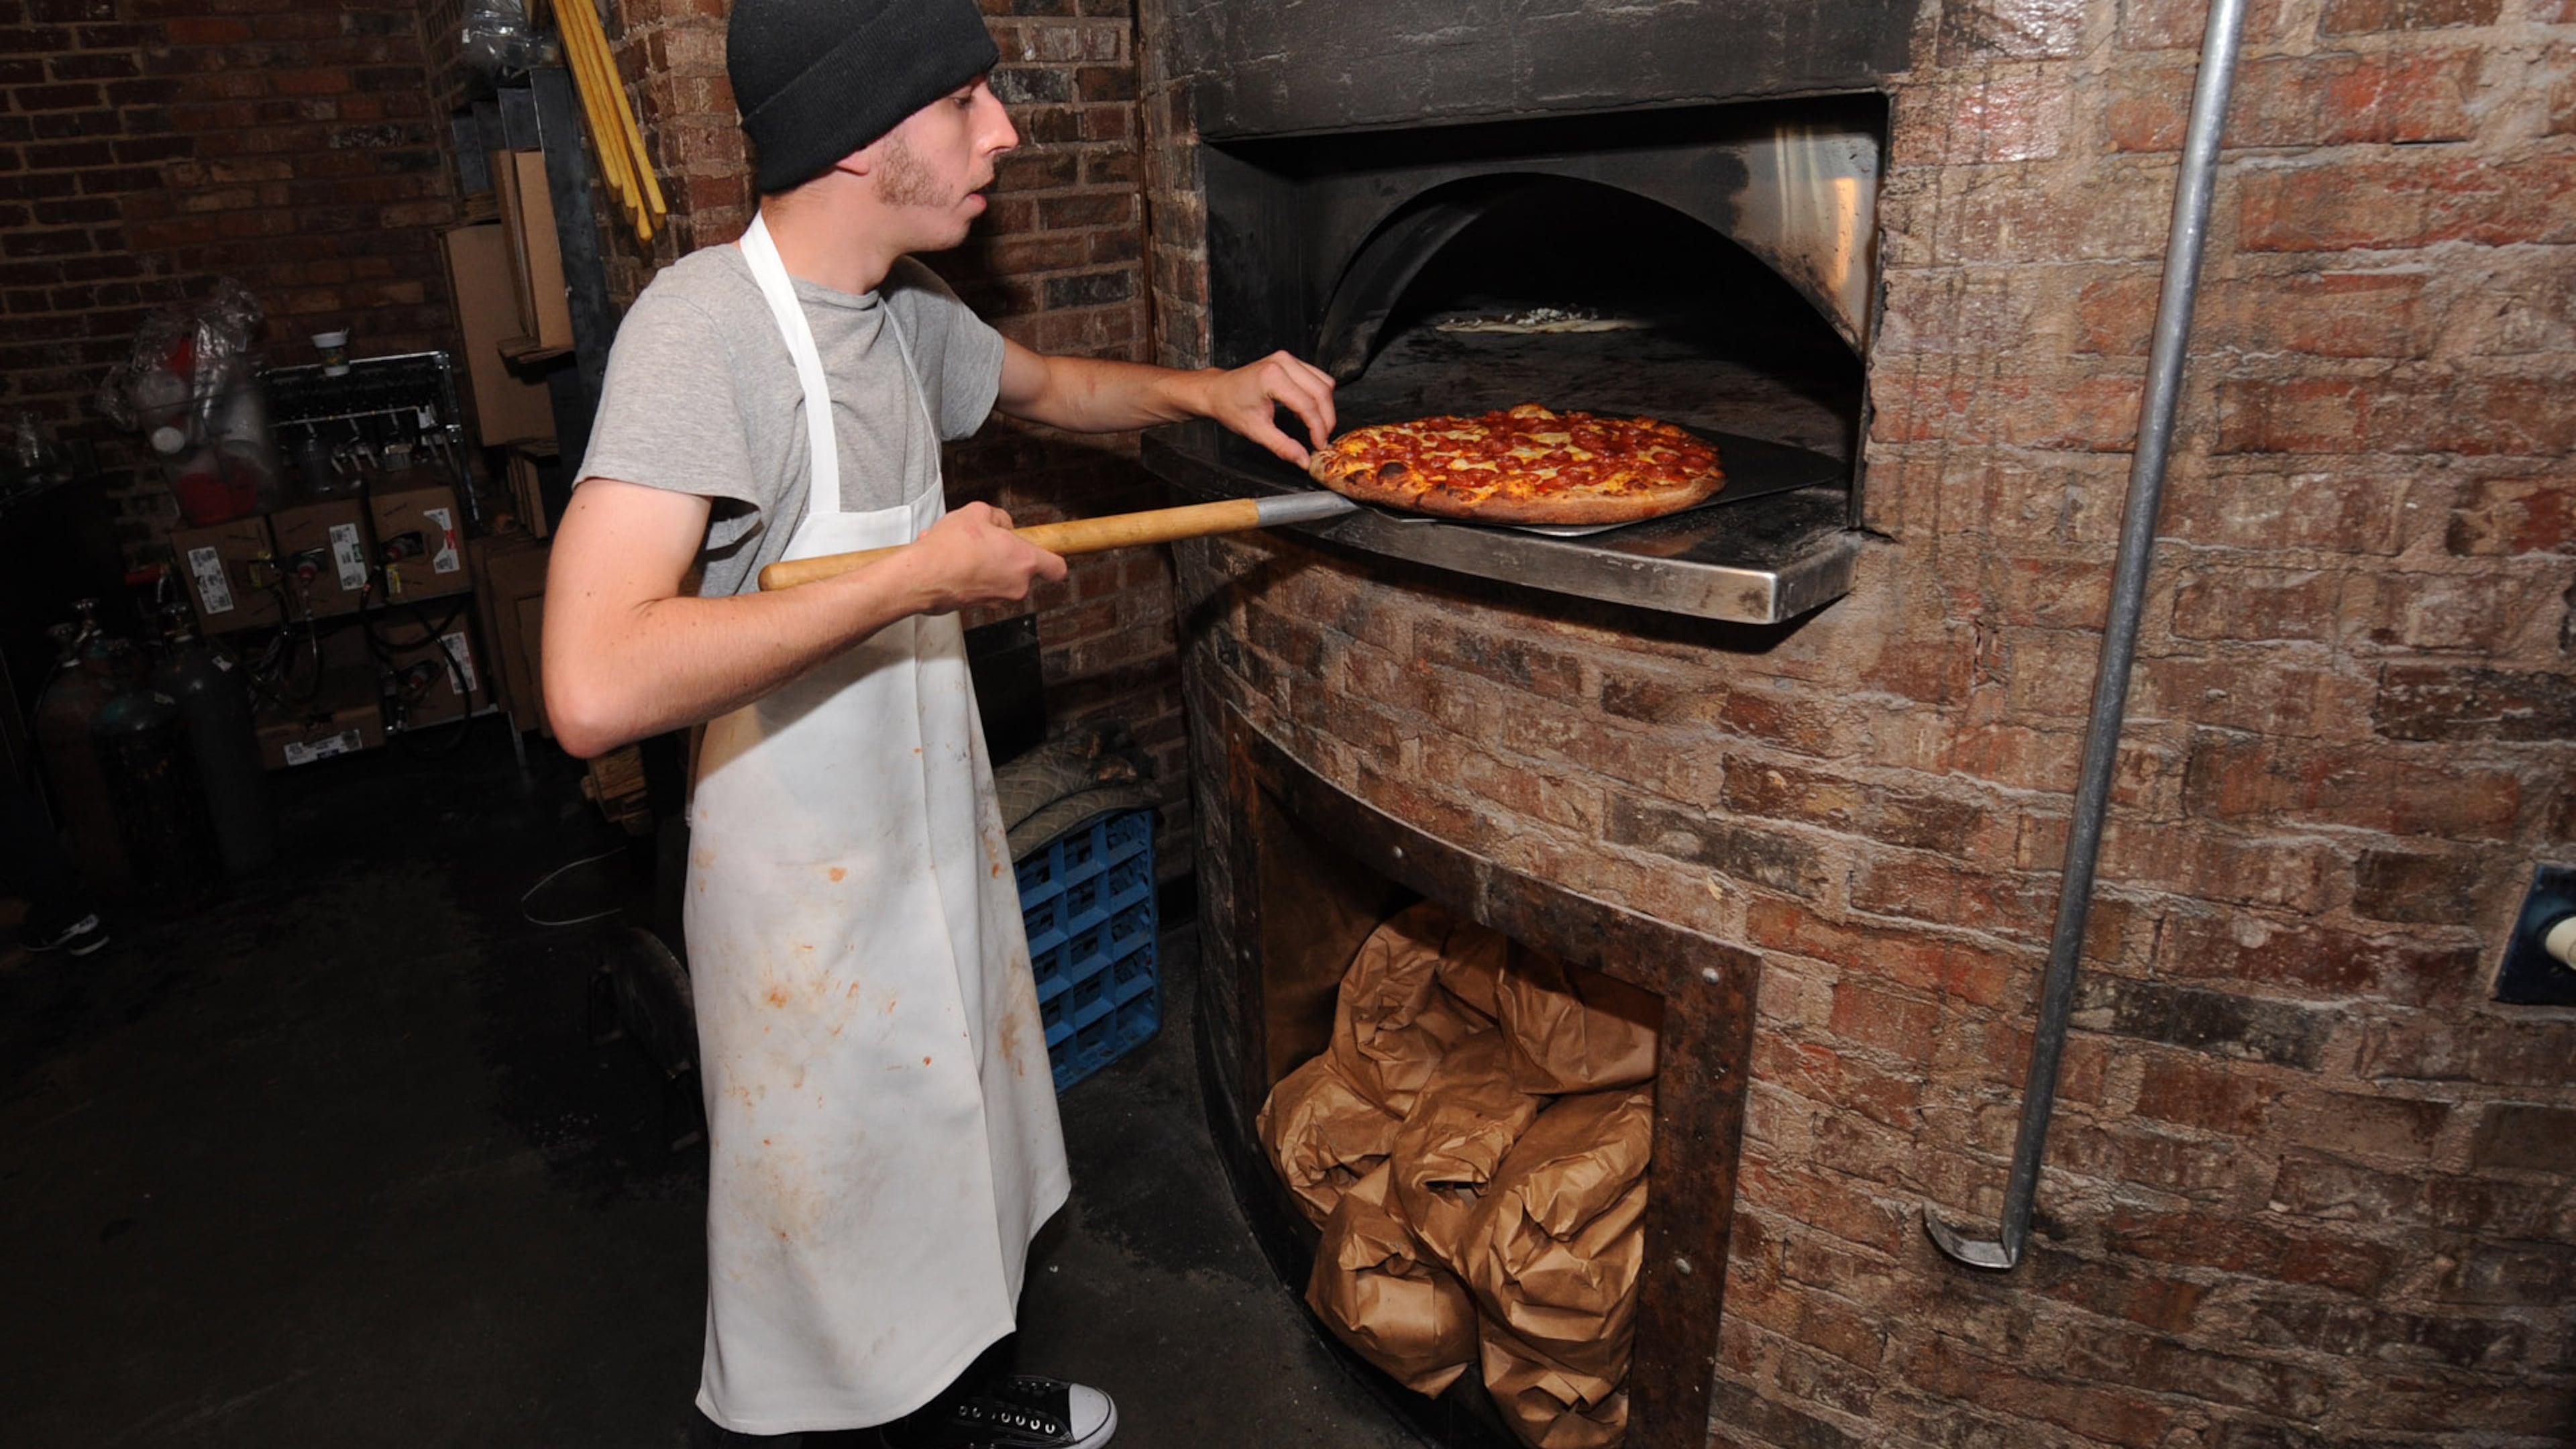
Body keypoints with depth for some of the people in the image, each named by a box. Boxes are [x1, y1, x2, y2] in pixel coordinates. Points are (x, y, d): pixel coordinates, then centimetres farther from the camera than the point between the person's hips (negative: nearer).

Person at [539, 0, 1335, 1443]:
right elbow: (596, 690, -36)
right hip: (811, 886, -8)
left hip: (938, 829, 8)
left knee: (944, 1148, 26)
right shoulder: (706, 324, -25)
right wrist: (917, 579, -30)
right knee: (838, 1206, 14)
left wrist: (1208, 389, 6)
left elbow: (1045, 383, 23)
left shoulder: (905, 308, 1)